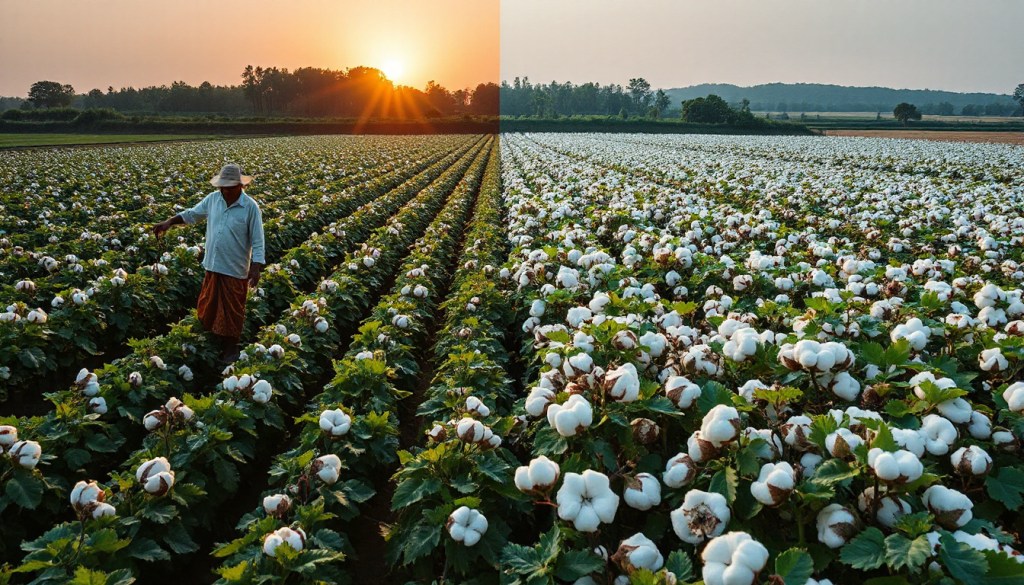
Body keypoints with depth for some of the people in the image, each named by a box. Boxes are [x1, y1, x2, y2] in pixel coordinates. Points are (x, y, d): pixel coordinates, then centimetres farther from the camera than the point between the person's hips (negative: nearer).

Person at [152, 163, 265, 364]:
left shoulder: (251, 207, -14)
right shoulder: (213, 199, -1)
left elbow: (257, 241, -13)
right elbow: (191, 214, 14)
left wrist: (256, 268, -21)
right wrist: (168, 222, 2)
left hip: (235, 269, -5)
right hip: (212, 265, 5)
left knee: (231, 310, 7)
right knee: (209, 306, 18)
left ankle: (231, 348, 23)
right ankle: (214, 341, 38)